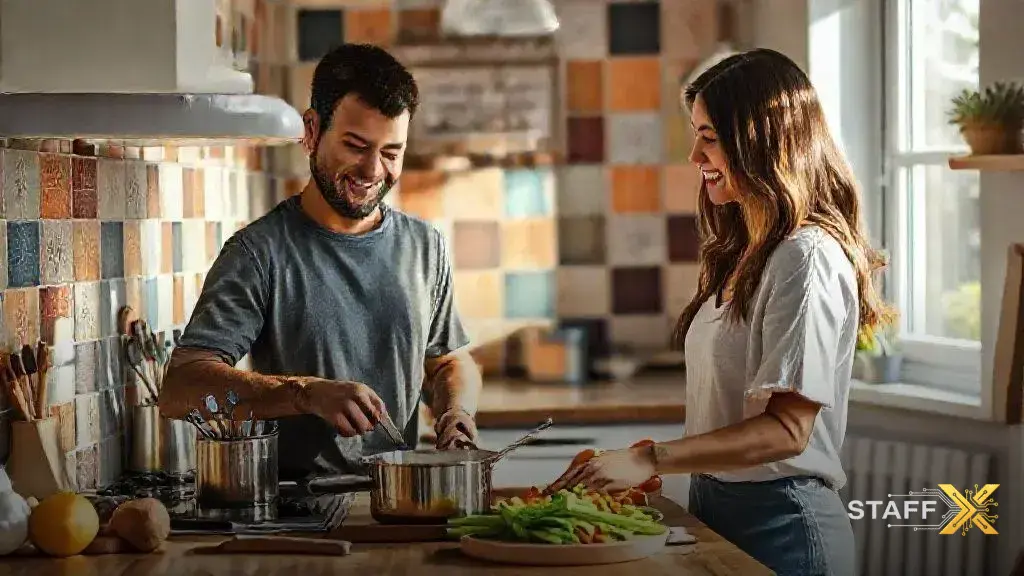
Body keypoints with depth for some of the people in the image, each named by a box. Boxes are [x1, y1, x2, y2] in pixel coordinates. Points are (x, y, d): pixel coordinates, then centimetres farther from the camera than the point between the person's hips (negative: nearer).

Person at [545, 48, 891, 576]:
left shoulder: (808, 259, -17)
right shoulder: (745, 252, 12)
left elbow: (786, 429, -22)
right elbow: (724, 407, 11)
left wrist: (650, 461, -27)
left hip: (778, 519, -8)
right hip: (716, 506, 8)